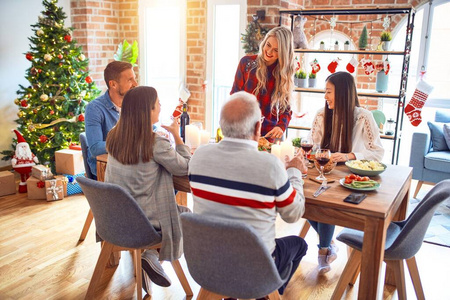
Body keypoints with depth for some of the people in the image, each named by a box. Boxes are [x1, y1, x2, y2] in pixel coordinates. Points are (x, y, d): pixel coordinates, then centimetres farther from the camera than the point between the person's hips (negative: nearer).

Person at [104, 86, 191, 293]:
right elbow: (185, 168, -11)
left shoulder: (113, 137, -3)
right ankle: (151, 256, 13)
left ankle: (149, 255, 19)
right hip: (144, 220, -7)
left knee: (178, 210, 30)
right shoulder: (156, 144, -23)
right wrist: (176, 135, -4)